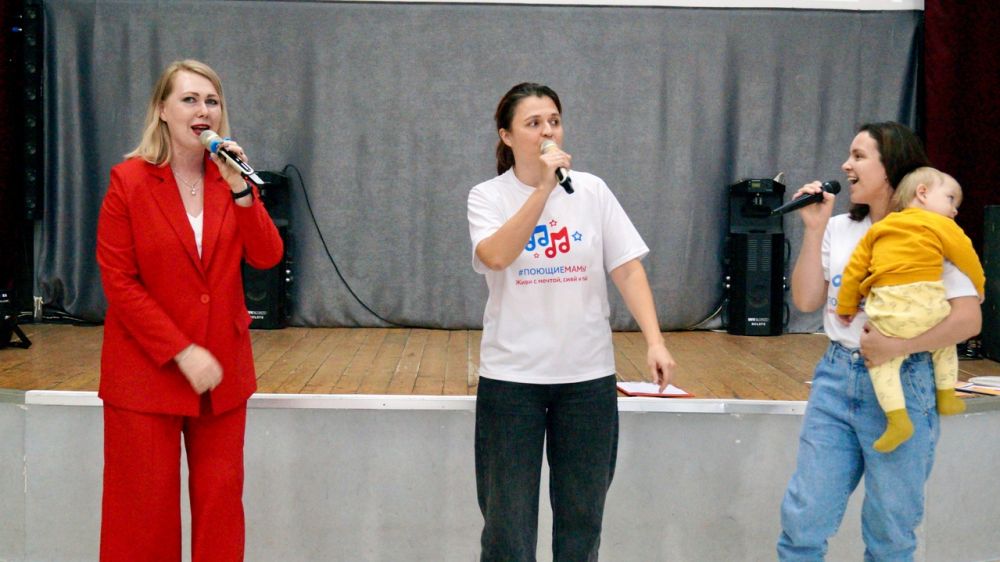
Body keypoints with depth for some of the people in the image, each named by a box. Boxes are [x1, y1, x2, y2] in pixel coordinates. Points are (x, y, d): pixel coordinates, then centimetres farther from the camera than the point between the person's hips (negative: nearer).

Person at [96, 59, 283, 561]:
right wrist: (183, 353, -15)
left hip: (222, 369, 4)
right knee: (146, 511, 5)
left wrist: (240, 190, -16)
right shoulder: (129, 181, -7)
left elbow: (267, 257, -3)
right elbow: (119, 283, -10)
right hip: (147, 370, -4)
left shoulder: (231, 178, 6)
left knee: (221, 503, 8)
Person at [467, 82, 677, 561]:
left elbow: (627, 270, 1)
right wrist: (543, 188, -26)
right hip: (511, 377, -2)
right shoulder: (488, 197, -3)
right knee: (508, 518, 3)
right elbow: (496, 256, -22)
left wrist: (654, 341, -9)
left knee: (582, 515, 11)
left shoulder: (592, 190, 3)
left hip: (588, 375, 2)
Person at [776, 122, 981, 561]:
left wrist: (896, 346, -22)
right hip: (836, 378, 4)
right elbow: (805, 301, 3)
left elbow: (969, 318, -13)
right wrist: (814, 229, -2)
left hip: (902, 385, -4)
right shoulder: (839, 229, 9)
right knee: (803, 519, 4)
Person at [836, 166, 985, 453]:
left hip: (888, 311, 1)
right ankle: (946, 396, 31)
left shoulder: (879, 228, 19)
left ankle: (897, 418, -9)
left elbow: (855, 266, 16)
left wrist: (846, 306, 24)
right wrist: (977, 290, 24)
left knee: (882, 360, 6)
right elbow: (968, 259, 6)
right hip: (928, 308, 0)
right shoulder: (941, 226, 9)